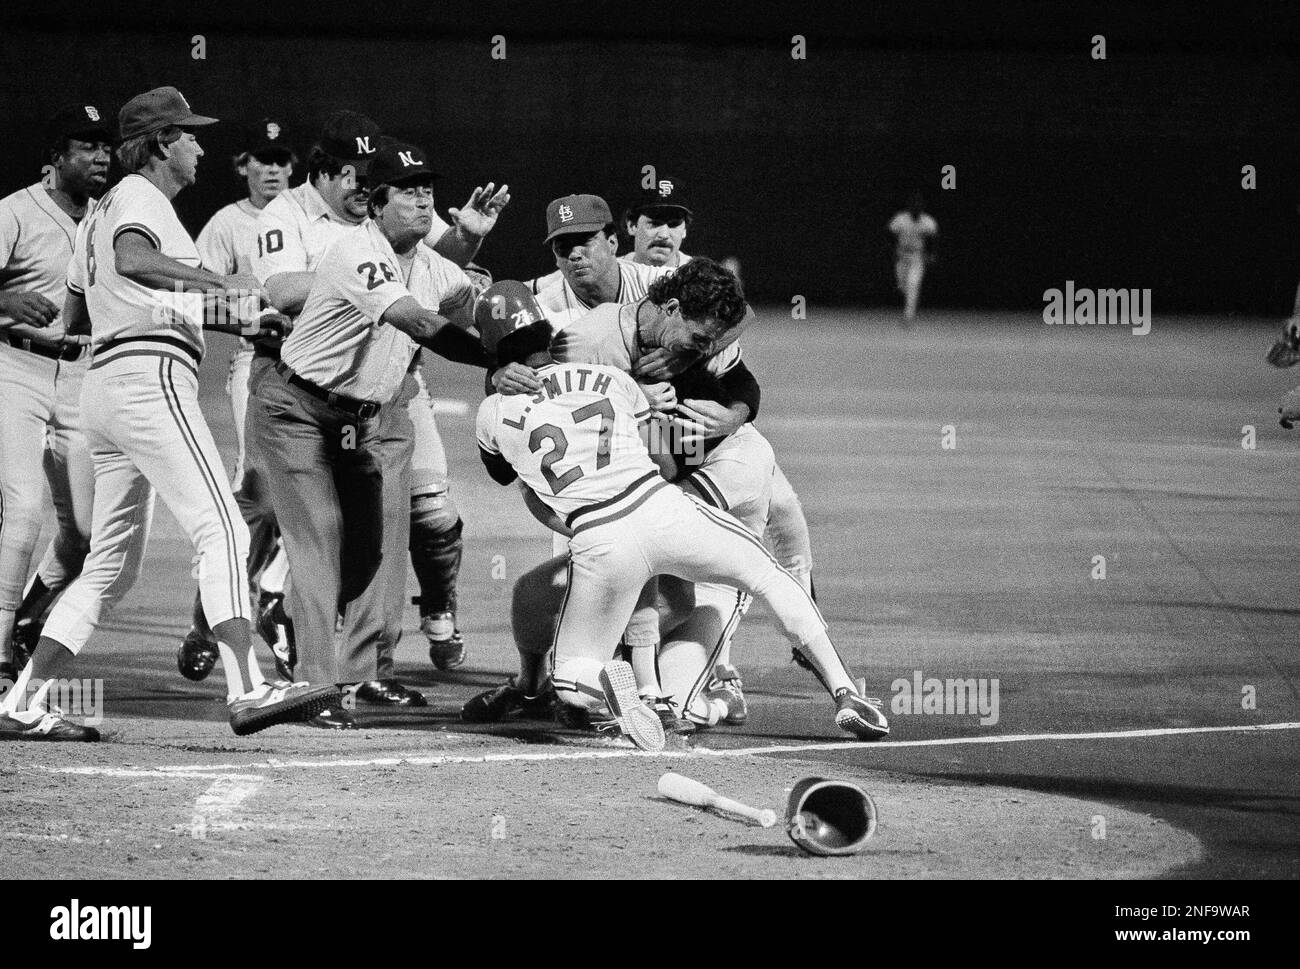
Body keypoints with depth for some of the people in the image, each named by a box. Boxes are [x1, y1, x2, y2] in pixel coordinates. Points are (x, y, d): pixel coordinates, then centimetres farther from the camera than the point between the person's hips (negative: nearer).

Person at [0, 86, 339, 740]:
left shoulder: (100, 212, 26)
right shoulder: (140, 197, -4)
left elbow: (73, 316, 31)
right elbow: (130, 260, -27)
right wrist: (217, 283, -35)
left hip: (103, 381, 10)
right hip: (150, 374, -10)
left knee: (114, 563, 13)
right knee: (221, 531, -18)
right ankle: (247, 690, -31)